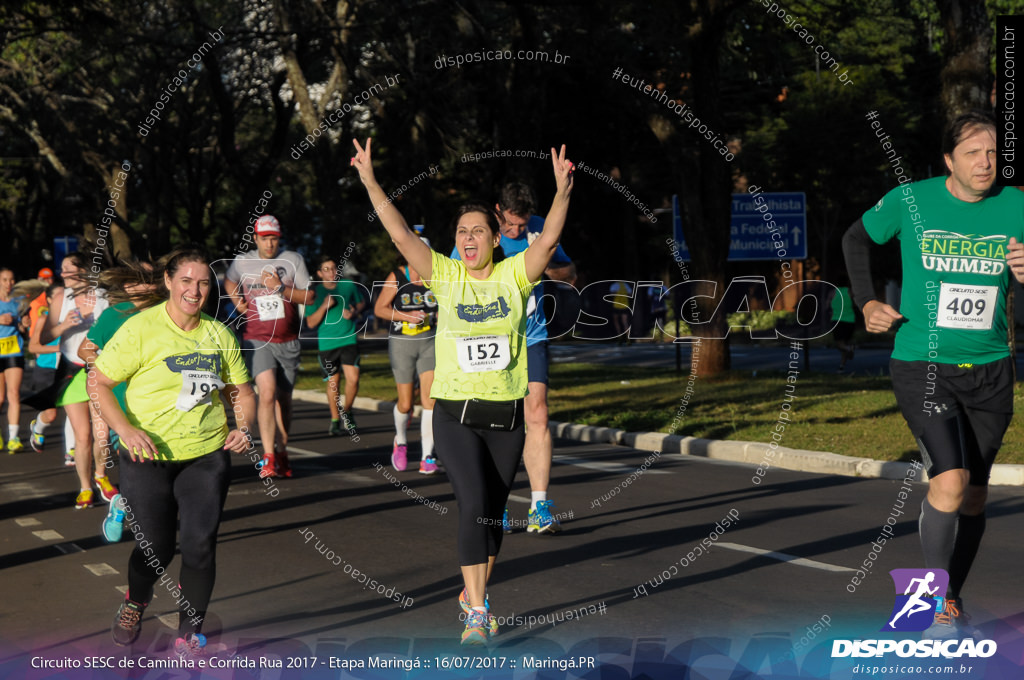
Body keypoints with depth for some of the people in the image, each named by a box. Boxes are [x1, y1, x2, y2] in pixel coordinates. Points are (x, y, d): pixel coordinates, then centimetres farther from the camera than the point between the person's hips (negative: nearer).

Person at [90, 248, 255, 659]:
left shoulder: (219, 335, 5)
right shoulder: (141, 328, -10)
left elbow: (241, 392, 15)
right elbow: (98, 382, -8)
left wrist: (243, 427, -4)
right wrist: (125, 428, -20)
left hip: (206, 456, 3)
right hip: (148, 457, -3)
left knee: (200, 545, -4)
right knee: (155, 547, 2)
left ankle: (189, 633, 14)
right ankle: (134, 602, 36)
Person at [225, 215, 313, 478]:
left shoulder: (293, 260, 2)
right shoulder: (242, 262, 4)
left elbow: (309, 297, -2)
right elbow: (229, 281, 27)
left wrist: (280, 289, -14)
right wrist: (236, 299, 8)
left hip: (288, 341, 2)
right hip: (257, 341, -2)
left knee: (284, 400, 9)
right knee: (267, 393, -20)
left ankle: (282, 453, 26)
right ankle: (268, 457, -22)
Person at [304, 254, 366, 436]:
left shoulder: (348, 286, 2)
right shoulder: (315, 293, -3)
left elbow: (361, 302, 20)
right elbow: (310, 323, -3)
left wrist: (354, 312, -2)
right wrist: (324, 306, -18)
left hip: (349, 339, 0)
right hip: (327, 343, 0)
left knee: (353, 378, -13)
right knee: (333, 382, 7)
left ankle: (347, 411, 12)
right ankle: (335, 419, 25)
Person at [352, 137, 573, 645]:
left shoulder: (514, 275, 0)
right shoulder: (446, 276, 0)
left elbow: (548, 240, -15)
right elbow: (400, 234, -8)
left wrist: (562, 193, -29)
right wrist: (370, 183, -16)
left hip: (506, 416, 2)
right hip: (455, 415, -2)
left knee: (492, 515, 11)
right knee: (474, 506, -16)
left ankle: (474, 595, 32)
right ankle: (477, 614, -11)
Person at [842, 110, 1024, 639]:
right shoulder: (910, 200, -6)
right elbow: (857, 238, 12)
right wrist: (866, 303, 1)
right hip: (922, 368, -3)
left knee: (974, 496, 11)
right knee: (949, 482, -21)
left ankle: (951, 602, 31)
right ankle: (936, 604, -4)